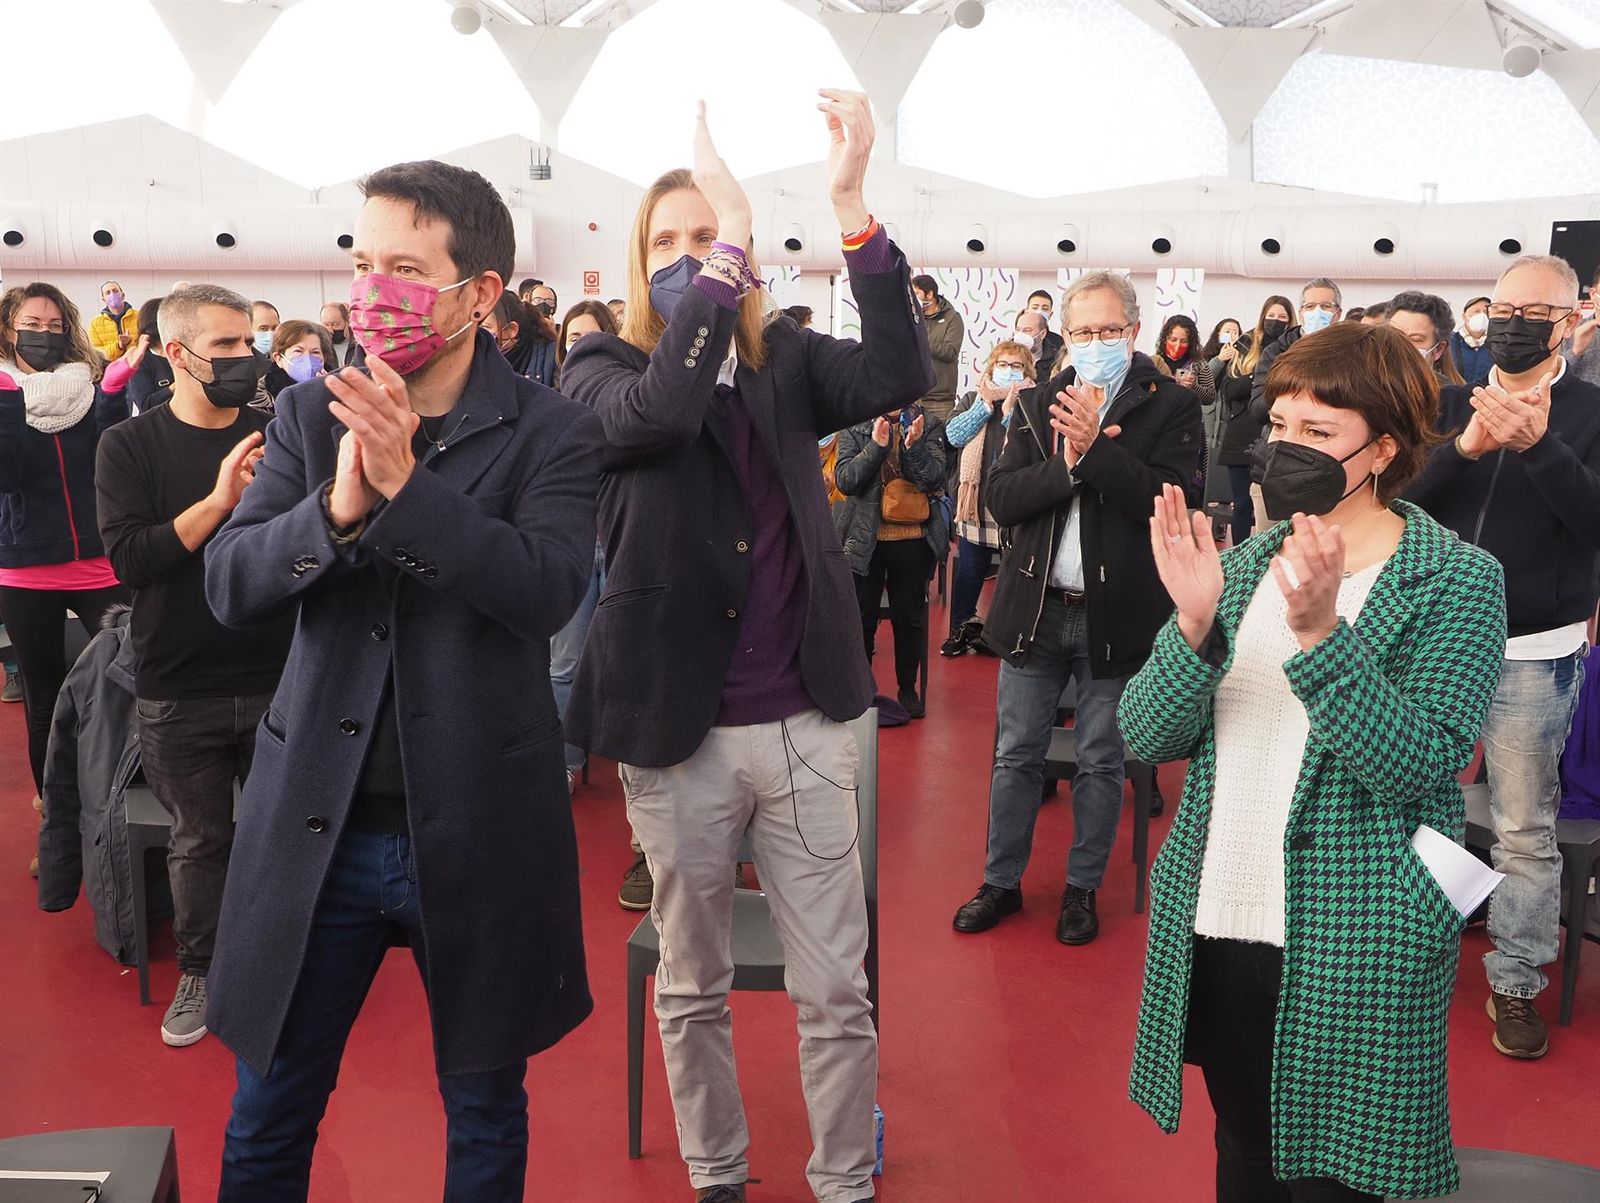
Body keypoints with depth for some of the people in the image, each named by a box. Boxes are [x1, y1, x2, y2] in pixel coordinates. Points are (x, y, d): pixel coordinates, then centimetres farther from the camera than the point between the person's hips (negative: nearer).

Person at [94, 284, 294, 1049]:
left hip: (277, 679, 1)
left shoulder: (277, 435, 1)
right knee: (199, 842, 13)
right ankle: (200, 971, 32)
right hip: (178, 691, -1)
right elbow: (128, 559, -15)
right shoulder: (131, 446, -2)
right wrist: (218, 502, -23)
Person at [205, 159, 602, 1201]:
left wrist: (406, 481, -31)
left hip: (478, 829, -2)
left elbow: (546, 592, -22)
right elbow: (230, 586, -6)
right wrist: (339, 507, -24)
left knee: (486, 1110, 17)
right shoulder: (311, 414, 2)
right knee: (269, 1111, 16)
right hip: (318, 821, 3)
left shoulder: (553, 434, -7)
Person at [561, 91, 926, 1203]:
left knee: (837, 991, 9)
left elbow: (899, 375, -16)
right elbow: (660, 409, -25)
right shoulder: (604, 368, -2)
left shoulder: (787, 361, 4)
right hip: (677, 734, -1)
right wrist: (728, 238, -29)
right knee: (693, 986, 16)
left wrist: (852, 205, -25)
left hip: (805, 724, 1)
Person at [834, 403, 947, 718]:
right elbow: (844, 479, -10)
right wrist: (876, 446, -21)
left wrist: (915, 446, -22)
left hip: (913, 541, 1)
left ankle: (908, 688, 24)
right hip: (864, 538, 0)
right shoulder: (854, 426, -1)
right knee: (861, 616, 8)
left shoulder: (929, 425, 1)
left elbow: (935, 480, -7)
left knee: (910, 616, 10)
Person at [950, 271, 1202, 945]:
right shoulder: (1038, 407, 7)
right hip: (1036, 608, 3)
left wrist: (1095, 448, -23)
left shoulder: (1171, 406, -3)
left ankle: (1082, 887, 27)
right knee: (1016, 756, 11)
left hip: (1117, 614, -3)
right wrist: (1066, 464, -19)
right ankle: (1002, 882, 26)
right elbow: (1002, 499, -3)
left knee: (1101, 763, 10)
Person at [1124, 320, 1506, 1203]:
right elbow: (1145, 737, -3)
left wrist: (1319, 634, -32)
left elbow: (1416, 766, -21)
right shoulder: (1243, 565, 5)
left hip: (1352, 953, -5)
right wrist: (1194, 625, -20)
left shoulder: (1456, 582, -8)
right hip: (1212, 930, 5)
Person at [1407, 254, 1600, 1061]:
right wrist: (1465, 449, -22)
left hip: (1533, 654, -3)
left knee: (1525, 829, 4)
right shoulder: (1454, 404, 5)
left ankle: (1516, 982, 18)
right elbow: (1403, 494, -5)